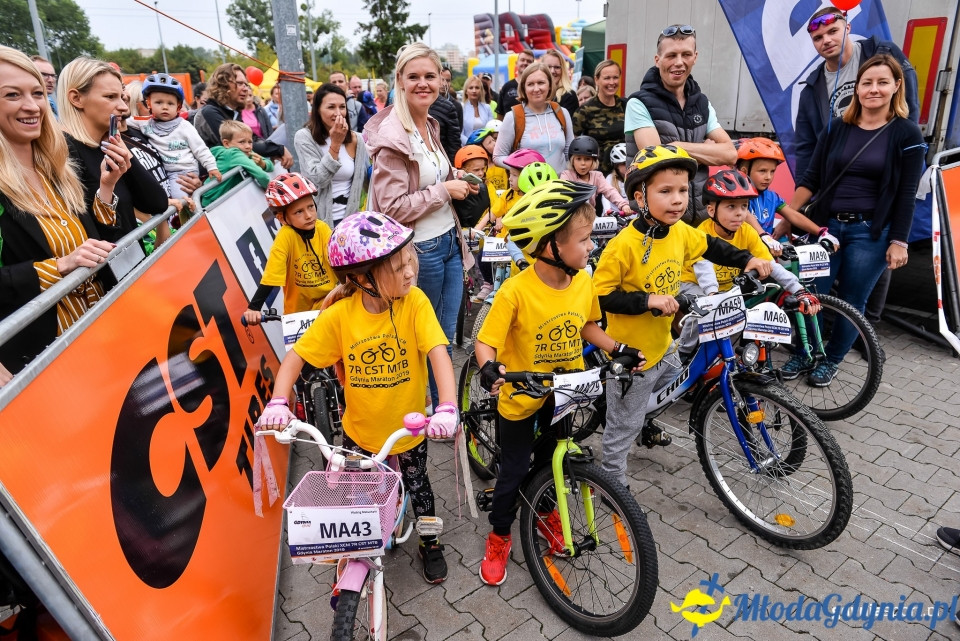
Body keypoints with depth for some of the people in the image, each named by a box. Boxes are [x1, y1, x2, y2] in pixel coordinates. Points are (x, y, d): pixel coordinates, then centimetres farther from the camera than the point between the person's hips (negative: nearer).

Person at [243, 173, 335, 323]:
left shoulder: (322, 229, -10)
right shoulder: (285, 236, -20)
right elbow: (270, 277, -23)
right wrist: (253, 308, -30)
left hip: (327, 301, 2)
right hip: (299, 310, -2)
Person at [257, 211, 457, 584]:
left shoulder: (415, 303, -23)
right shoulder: (340, 314, -20)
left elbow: (439, 354, -31)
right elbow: (295, 357, -12)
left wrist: (447, 409, -45)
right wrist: (278, 403, -27)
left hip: (409, 426, -1)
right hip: (360, 429, 1)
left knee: (417, 485, 20)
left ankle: (430, 543, 48)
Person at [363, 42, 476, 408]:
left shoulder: (431, 126, 9)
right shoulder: (392, 137, -18)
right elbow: (393, 208, -23)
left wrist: (459, 183, 5)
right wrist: (444, 190, -18)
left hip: (448, 242, 8)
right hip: (420, 251, -8)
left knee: (446, 335, 16)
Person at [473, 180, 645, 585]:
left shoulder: (583, 281, -10)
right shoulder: (515, 290, -27)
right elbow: (485, 341, -22)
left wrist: (619, 350, -3)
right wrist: (490, 368, -42)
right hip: (522, 397, -4)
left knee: (551, 460, 23)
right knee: (514, 471, 11)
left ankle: (547, 513, 51)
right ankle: (499, 536, 35)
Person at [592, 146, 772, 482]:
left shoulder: (681, 232, -5)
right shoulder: (624, 245, -27)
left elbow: (712, 247, 16)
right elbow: (600, 296, -24)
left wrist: (748, 259, 4)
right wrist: (648, 300, -30)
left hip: (662, 343, 8)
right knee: (623, 428, 7)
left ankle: (643, 422, 62)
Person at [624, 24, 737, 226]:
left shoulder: (702, 104, 9)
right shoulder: (640, 103, -8)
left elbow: (729, 153, -2)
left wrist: (676, 147, -14)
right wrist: (705, 149, -9)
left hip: (700, 215, 5)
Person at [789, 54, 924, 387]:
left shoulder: (907, 134, -2)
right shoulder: (837, 128, 5)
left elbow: (906, 194, -3)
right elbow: (811, 178, 4)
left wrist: (898, 241, -7)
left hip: (870, 233, -2)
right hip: (826, 225, 2)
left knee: (851, 301, 5)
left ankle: (831, 360, 23)